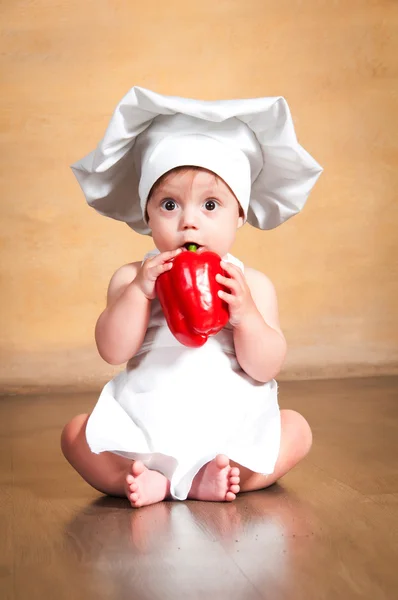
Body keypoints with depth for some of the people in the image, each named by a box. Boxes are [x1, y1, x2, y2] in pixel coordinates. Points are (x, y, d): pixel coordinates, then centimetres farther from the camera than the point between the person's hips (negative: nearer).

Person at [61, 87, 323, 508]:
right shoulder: (132, 279, -1)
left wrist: (245, 315, -24)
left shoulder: (252, 284, -2)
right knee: (76, 434, -16)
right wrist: (139, 291, -23)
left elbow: (265, 369, -7)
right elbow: (113, 351, -12)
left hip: (231, 431, 1)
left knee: (296, 430, -17)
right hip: (144, 428, 0)